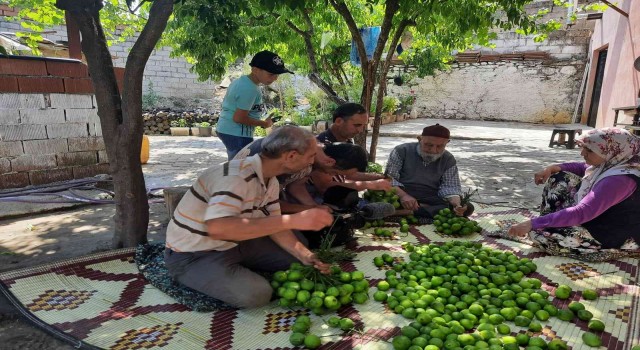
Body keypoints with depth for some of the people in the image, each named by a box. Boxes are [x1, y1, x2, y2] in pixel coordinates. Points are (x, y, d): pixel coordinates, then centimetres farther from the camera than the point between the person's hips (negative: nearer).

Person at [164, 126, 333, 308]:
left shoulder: (271, 181, -2)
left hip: (233, 244, 8)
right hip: (194, 255, -8)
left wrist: (305, 255, -12)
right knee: (256, 293, -27)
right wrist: (293, 220, -46)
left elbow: (273, 225, 5)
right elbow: (217, 228, -46)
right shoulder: (236, 176, -31)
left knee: (295, 255, 5)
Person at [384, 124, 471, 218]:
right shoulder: (402, 151, -1)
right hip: (399, 198, -2)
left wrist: (457, 204, -22)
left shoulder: (449, 160, 7)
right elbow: (389, 178, -5)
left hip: (432, 201, 2)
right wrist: (403, 195, -25)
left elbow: (450, 187, 1)